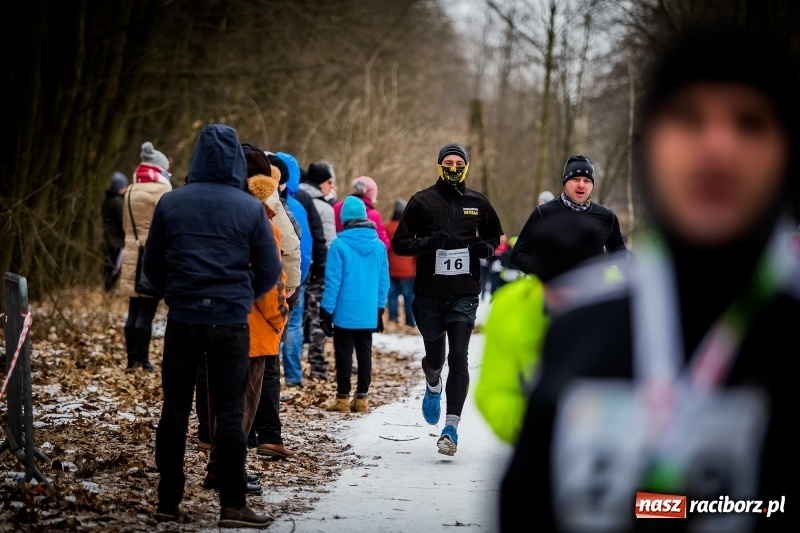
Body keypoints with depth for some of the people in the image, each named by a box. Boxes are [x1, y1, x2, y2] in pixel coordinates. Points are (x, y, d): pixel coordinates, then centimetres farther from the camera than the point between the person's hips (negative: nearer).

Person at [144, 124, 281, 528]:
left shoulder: (171, 203, 0)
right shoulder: (250, 208, -4)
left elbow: (152, 267, 6)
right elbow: (270, 271, -1)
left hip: (182, 319, 2)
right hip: (230, 322, -1)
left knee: (175, 409, 9)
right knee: (230, 413, 2)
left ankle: (168, 502, 11)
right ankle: (233, 506, 1)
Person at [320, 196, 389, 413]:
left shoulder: (340, 245, -13)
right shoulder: (379, 245, 1)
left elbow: (333, 281, -11)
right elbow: (383, 280, 6)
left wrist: (327, 310, -4)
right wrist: (379, 308, 16)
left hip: (345, 312, -4)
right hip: (368, 313, 4)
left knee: (344, 354, 4)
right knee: (364, 353, 11)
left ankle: (343, 398, 7)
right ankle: (362, 397, 14)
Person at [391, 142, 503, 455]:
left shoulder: (478, 203, 7)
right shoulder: (422, 201, 0)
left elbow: (494, 234, 23)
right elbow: (399, 243, 0)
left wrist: (486, 247, 0)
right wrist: (427, 243, -19)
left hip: (464, 294, 0)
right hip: (429, 294, 0)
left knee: (458, 358, -10)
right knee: (435, 357, 7)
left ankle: (451, 427, -12)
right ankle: (433, 387, 44)